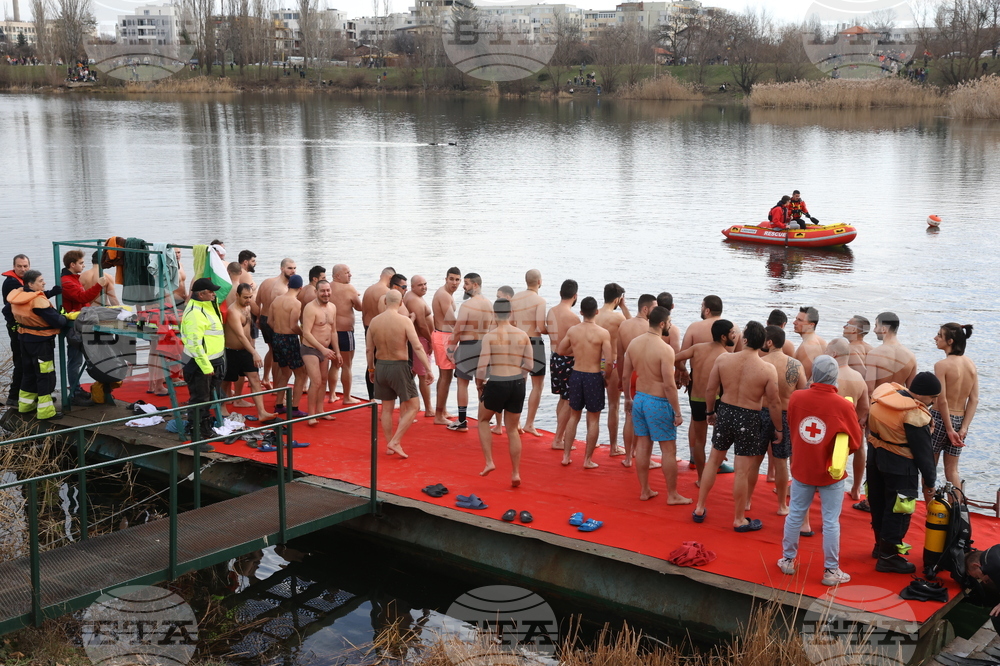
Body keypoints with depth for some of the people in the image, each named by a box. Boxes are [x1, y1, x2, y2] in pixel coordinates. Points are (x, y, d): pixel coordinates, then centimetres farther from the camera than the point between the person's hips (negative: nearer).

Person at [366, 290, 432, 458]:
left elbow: (369, 349, 5)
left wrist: (371, 369, 19)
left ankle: (389, 446, 21)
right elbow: (417, 347, -17)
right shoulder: (404, 321, -12)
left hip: (381, 367, 5)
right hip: (399, 367, -5)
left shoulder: (374, 321, 0)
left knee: (386, 408, 15)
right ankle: (395, 442, -2)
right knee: (413, 406, 6)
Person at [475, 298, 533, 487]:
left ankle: (489, 462, 11)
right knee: (512, 429, 16)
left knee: (483, 420, 23)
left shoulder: (489, 336, -9)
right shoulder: (523, 335, 1)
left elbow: (482, 366, -13)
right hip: (517, 385, 3)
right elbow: (529, 365, 3)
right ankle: (516, 473, 16)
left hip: (496, 384, -3)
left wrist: (479, 383, 4)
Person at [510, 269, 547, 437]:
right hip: (534, 342, -6)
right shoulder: (539, 300, -13)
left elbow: (510, 324, 7)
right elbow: (541, 328, -18)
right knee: (537, 385, 5)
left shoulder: (515, 297, 4)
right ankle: (529, 423, 3)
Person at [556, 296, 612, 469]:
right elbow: (609, 361, -17)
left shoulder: (572, 331, -3)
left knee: (574, 416, 18)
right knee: (593, 419, 8)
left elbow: (560, 351, 11)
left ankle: (566, 456, 20)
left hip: (576, 375, 4)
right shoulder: (603, 333, -14)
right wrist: (606, 377, 0)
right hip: (594, 377, -4)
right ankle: (588, 459, 12)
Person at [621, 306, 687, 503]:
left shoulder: (634, 343, 0)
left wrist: (628, 398, 21)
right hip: (659, 402, -7)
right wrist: (677, 412, -13)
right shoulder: (665, 349, -21)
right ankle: (672, 495, 13)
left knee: (642, 445, 14)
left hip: (639, 398, 7)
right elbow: (669, 385, -21)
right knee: (669, 450, 5)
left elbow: (625, 375, 8)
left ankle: (644, 490, 23)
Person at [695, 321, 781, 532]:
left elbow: (710, 390, 0)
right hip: (749, 419, -3)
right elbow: (773, 404, -9)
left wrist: (710, 412, 17)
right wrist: (778, 429, 6)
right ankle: (739, 520, 20)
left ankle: (699, 508, 30)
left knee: (714, 459, 21)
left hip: (725, 412, 3)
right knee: (743, 470, 7)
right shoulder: (768, 370, -16)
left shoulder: (723, 359, -9)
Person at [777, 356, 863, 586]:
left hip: (801, 470, 3)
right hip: (831, 473, -3)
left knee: (795, 515, 17)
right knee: (831, 522, 7)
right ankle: (831, 571, 15)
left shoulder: (796, 398, -11)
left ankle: (788, 560, 30)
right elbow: (856, 442, -8)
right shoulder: (843, 406, -20)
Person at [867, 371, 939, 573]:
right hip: (899, 466, -8)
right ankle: (887, 556, 8)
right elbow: (923, 451, -17)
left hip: (876, 457, 8)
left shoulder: (885, 395, 0)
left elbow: (871, 426, 11)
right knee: (897, 510, 3)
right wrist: (929, 483, -8)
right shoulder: (915, 415, -23)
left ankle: (882, 545, 37)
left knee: (879, 504, 20)